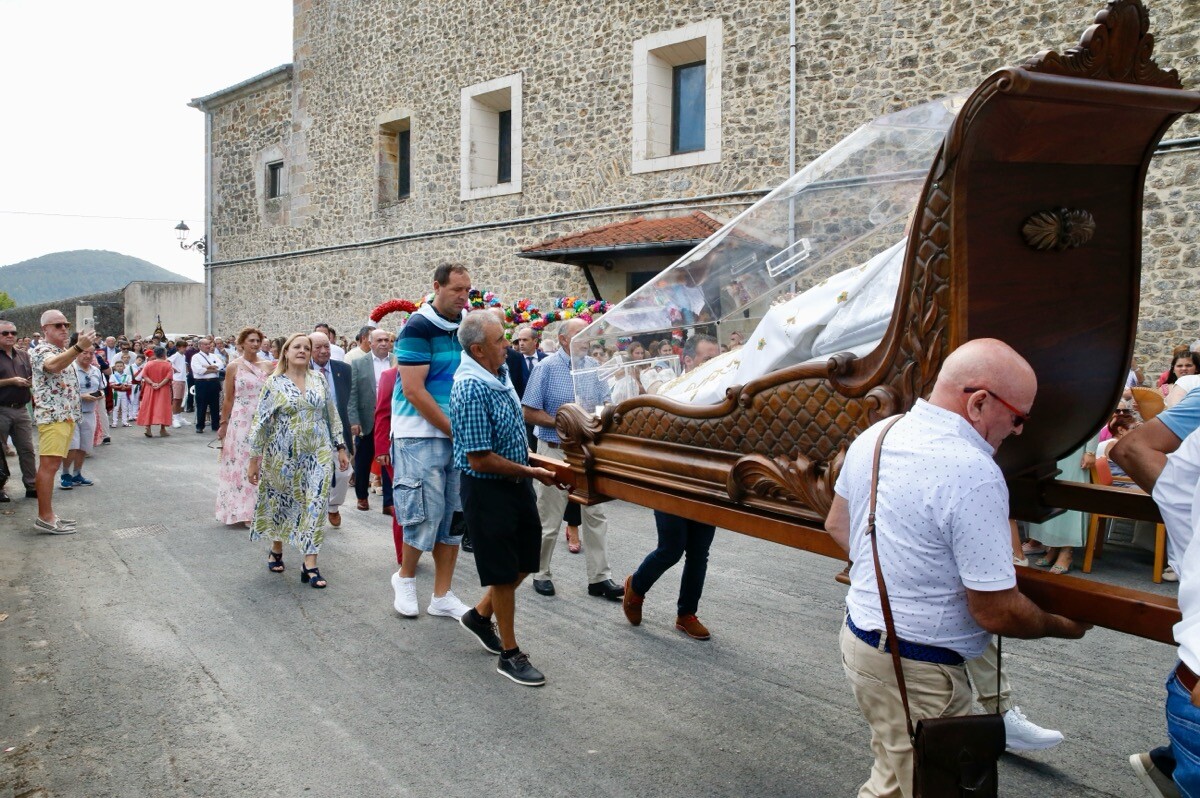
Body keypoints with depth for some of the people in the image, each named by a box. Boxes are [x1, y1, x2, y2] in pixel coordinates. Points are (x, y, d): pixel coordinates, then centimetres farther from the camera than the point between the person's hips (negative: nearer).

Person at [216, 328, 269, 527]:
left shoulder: (266, 367, 7)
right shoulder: (233, 366, -1)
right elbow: (228, 399, 3)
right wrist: (223, 424, 4)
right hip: (241, 420, -3)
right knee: (242, 463, 1)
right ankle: (244, 511, 9)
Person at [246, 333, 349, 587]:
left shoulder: (319, 380, 4)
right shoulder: (274, 383, -3)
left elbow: (332, 415, 9)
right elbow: (260, 422, -3)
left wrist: (340, 447, 6)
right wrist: (254, 459, -5)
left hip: (318, 453, 1)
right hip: (283, 454, -1)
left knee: (315, 506, -4)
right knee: (282, 503, 12)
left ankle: (310, 566, -1)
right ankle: (276, 549, 36)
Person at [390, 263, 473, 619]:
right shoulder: (419, 327, -11)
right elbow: (413, 390, -16)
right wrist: (453, 429, -14)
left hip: (459, 433, 6)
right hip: (421, 433, -6)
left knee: (453, 514, 8)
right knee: (427, 512, -4)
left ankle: (442, 596, 19)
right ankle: (405, 577, 23)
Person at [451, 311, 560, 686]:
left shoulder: (501, 372, 3)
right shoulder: (471, 388, -25)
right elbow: (480, 459, -25)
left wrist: (529, 458, 13)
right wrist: (533, 473, -18)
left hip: (517, 484, 9)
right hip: (487, 489, -9)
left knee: (526, 559, 19)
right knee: (504, 573, 5)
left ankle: (479, 616, 39)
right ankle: (510, 654, 22)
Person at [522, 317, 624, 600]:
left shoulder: (594, 367, 7)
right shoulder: (546, 368, -8)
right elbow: (530, 413, -9)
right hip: (557, 451, -5)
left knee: (596, 515, 6)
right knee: (549, 520, 6)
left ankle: (600, 578, 13)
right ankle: (541, 574, 23)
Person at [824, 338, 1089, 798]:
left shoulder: (875, 435, 1)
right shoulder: (974, 473, -25)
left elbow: (836, 525, 16)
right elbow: (995, 612, -19)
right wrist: (1062, 626, -1)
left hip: (859, 634, 8)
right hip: (917, 672, -8)